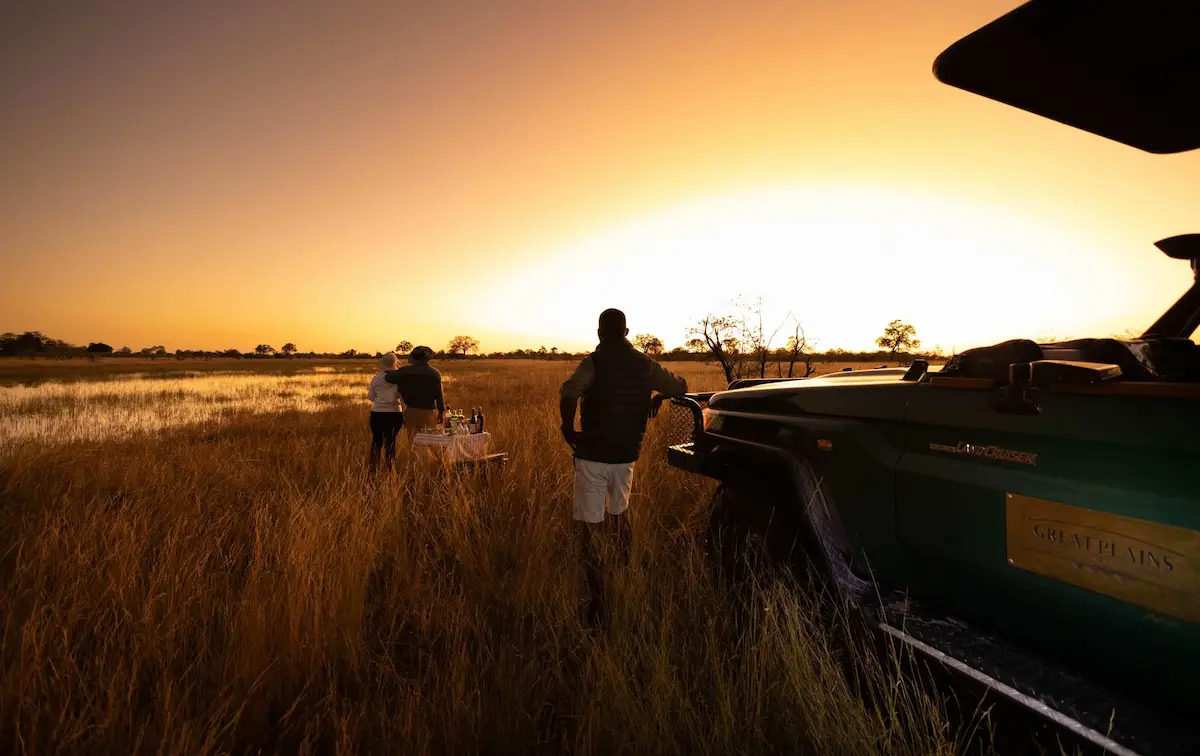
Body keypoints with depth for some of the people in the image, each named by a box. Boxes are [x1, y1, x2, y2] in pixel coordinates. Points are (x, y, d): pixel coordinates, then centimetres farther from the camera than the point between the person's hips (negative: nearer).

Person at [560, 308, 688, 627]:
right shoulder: (645, 365, 3)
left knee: (589, 529, 3)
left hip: (593, 456, -5)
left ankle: (598, 604, 4)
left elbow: (569, 393, -30)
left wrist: (568, 429, -16)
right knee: (619, 516, 27)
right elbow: (679, 387, 14)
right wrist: (655, 398, 30)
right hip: (627, 455, 5)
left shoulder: (594, 362, -12)